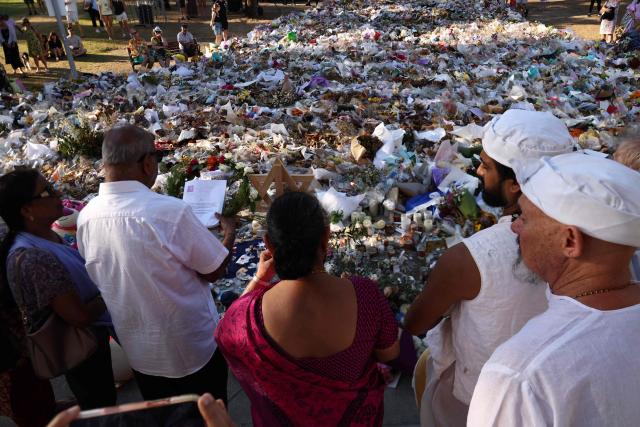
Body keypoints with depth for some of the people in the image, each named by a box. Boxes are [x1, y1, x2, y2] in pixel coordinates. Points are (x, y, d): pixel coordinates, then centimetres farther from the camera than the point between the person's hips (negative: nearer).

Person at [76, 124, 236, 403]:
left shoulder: (86, 217, -11)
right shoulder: (170, 212, -29)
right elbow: (215, 270, -17)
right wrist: (229, 232, 1)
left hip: (137, 350, 5)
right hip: (192, 347, -5)